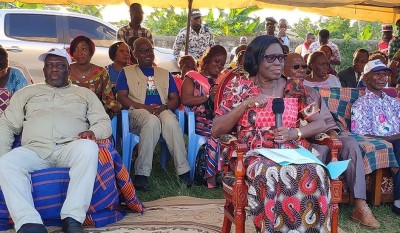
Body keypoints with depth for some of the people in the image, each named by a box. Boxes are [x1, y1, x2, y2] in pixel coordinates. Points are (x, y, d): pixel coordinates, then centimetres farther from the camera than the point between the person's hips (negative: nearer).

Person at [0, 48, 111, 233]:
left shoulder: (85, 93, 25)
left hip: (71, 148, -1)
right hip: (35, 150, 2)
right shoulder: (27, 92, 28)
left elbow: (105, 123, 16)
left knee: (88, 148, -36)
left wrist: (93, 132, -10)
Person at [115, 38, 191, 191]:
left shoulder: (165, 73, 26)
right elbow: (121, 97, 3)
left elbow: (175, 99, 17)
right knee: (152, 121, -39)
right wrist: (145, 107, -12)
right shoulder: (127, 72, 17)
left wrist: (164, 107, -7)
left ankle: (183, 171, -34)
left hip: (163, 110, 2)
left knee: (171, 122, -35)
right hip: (138, 111, -2)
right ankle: (141, 174, -36)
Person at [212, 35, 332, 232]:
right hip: (255, 154, -2)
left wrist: (294, 133, -8)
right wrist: (246, 104, -11)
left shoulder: (294, 88, 12)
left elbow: (320, 124, 12)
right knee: (271, 175, -37)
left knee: (315, 174, -32)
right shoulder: (239, 86, 5)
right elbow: (216, 131, -1)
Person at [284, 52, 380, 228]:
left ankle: (360, 206, -26)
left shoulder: (312, 92, 26)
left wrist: (332, 133, -3)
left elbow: (326, 119, 21)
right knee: (321, 148, -37)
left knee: (350, 143, -22)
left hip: (320, 137, 6)